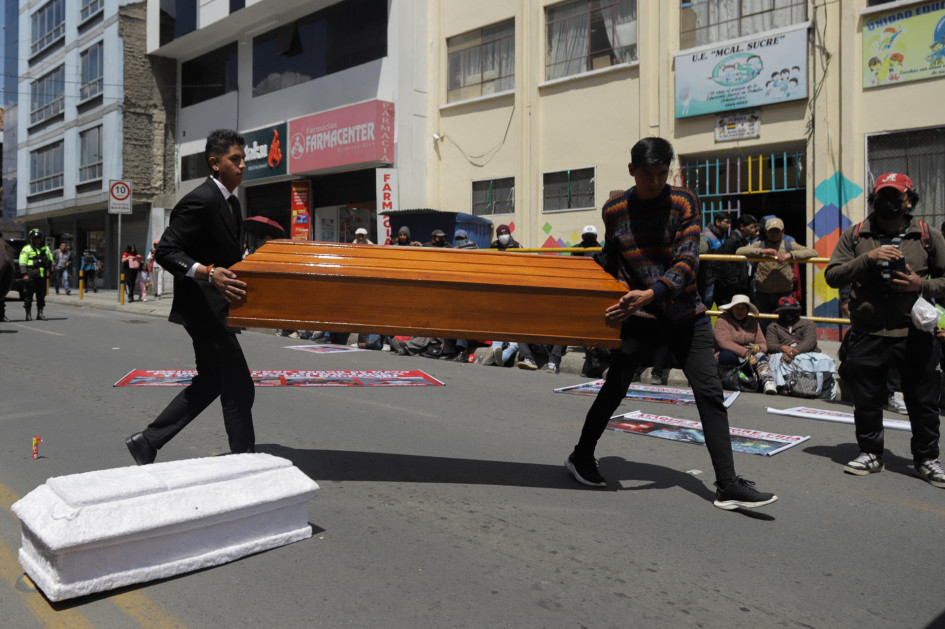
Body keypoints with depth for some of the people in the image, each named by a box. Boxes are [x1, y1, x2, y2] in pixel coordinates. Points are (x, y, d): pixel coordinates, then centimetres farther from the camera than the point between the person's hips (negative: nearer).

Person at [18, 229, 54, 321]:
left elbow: (51, 260, 24)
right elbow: (22, 262, -6)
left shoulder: (45, 248, 16)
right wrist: (25, 274, -13)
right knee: (29, 295, -1)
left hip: (42, 276, 5)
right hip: (31, 276, -5)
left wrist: (50, 271, 16)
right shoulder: (27, 248, 0)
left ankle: (40, 313, 13)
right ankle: (28, 314, 5)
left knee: (41, 295, 6)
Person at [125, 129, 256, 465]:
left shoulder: (231, 203, 14)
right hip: (203, 307, -10)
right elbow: (166, 252, -21)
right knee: (238, 388, -4)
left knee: (209, 383, 17)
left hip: (216, 307, 10)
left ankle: (147, 441, 27)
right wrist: (208, 273, -33)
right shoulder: (200, 201, -17)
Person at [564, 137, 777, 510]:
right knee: (614, 389, 2)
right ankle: (581, 457, 24)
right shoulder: (614, 211, 0)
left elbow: (687, 261, -16)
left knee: (710, 394, -4)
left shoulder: (683, 203, -5)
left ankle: (728, 486, 2)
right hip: (639, 317, 0)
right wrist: (619, 301, 5)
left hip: (686, 314, 0)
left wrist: (652, 293, -31)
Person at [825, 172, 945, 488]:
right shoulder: (854, 235, 4)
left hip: (915, 335, 0)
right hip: (866, 335, 1)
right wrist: (868, 258, -16)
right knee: (866, 399, 9)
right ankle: (870, 453, 27)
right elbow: (832, 275, -3)